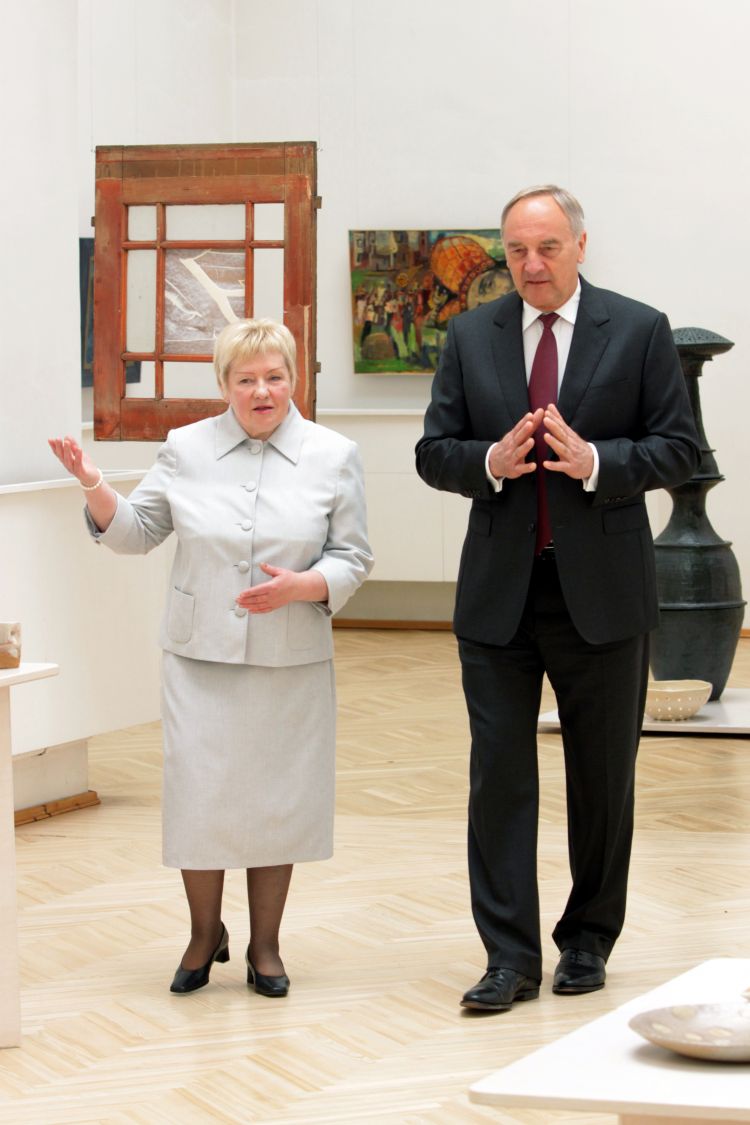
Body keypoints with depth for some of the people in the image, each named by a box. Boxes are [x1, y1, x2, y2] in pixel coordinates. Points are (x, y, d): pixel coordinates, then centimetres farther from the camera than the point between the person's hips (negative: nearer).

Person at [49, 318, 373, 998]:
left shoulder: (333, 457, 1)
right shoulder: (187, 449, 4)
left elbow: (353, 558, 2)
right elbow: (137, 532, 8)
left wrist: (303, 586, -17)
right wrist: (95, 488, -10)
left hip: (291, 662, 0)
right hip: (200, 660, 0)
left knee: (277, 800, 6)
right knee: (199, 796, 1)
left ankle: (265, 945, 22)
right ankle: (205, 934, 22)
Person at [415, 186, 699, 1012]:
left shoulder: (639, 331, -1)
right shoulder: (470, 337, 6)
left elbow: (677, 448, -3)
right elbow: (434, 452, 5)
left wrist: (596, 461, -19)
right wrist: (491, 461, -15)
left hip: (601, 589, -1)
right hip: (499, 592, 2)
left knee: (602, 775, 8)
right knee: (499, 772, -1)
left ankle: (588, 941, 23)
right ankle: (510, 957, 3)